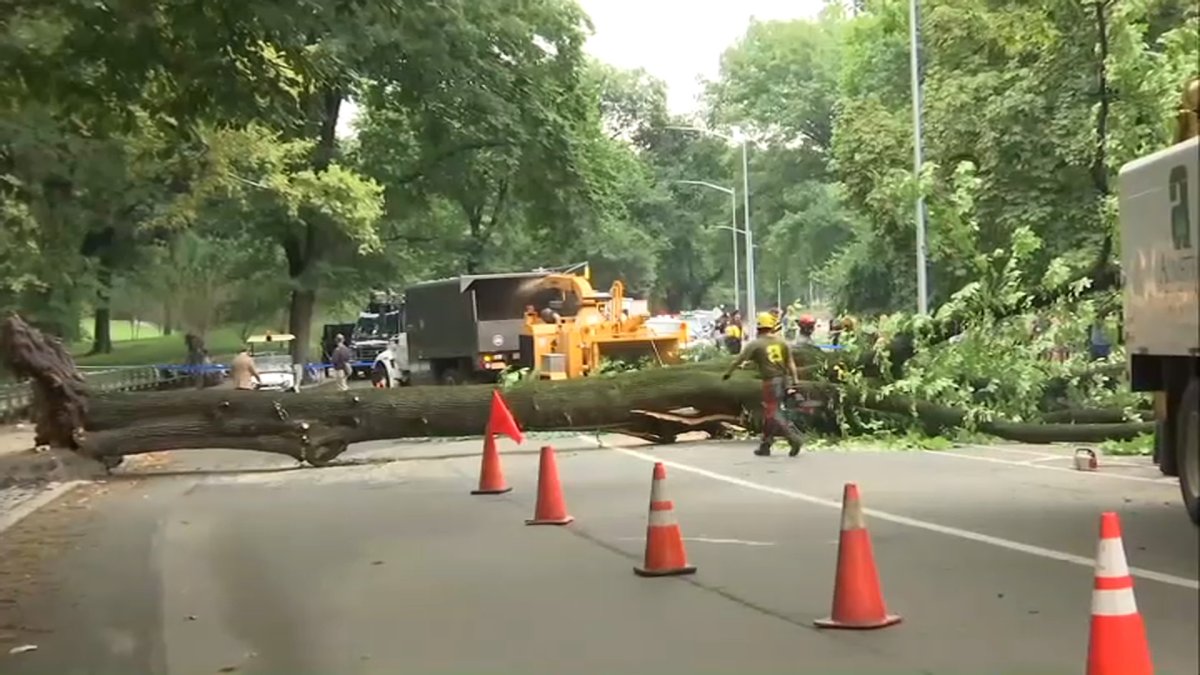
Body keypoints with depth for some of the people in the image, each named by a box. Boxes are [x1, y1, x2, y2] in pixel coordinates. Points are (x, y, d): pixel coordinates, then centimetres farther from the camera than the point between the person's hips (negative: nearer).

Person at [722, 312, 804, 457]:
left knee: (773, 415, -3)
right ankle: (765, 445, 20)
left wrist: (728, 372, 10)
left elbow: (739, 359, -3)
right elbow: (790, 363, 2)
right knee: (769, 414, 15)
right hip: (783, 380, 6)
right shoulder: (782, 342, 4)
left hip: (770, 382, -6)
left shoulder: (756, 344, -7)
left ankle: (794, 438, -18)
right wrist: (796, 381, 5)